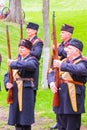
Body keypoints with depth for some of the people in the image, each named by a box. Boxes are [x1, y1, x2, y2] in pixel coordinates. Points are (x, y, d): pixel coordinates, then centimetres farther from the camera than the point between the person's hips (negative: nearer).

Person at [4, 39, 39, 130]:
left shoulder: (33, 60, -3)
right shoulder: (16, 61, 15)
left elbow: (27, 65, -27)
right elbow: (7, 75, 14)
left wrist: (12, 63, -22)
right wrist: (7, 83, -6)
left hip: (26, 91, -6)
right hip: (15, 92, 6)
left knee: (26, 122, -1)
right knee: (17, 121, 9)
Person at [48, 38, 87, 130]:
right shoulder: (65, 61, 16)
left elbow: (79, 69, -30)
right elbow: (52, 74, 15)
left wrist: (62, 65, -38)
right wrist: (51, 82, -8)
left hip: (73, 101, -7)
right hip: (61, 100, 7)